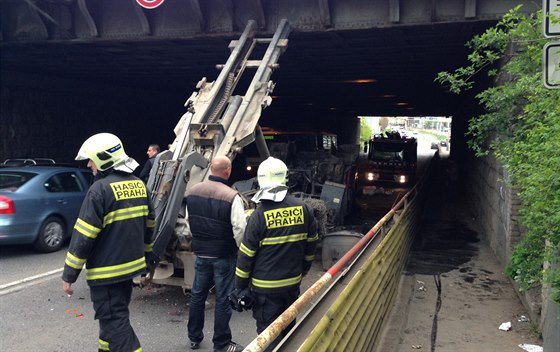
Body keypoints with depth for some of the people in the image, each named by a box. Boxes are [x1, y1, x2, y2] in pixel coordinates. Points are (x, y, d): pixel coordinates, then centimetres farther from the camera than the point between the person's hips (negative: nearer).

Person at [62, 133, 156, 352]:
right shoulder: (138, 184, 6)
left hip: (106, 271, -8)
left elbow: (83, 236, -19)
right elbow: (148, 225, 14)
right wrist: (146, 255, 25)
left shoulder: (100, 189, -19)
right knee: (114, 315, 24)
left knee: (115, 322, -1)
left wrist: (69, 275, -12)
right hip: (131, 266, 8)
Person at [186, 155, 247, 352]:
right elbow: (240, 228, -21)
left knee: (197, 294, 18)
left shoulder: (193, 191, -1)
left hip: (201, 253, 6)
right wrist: (239, 248, -2)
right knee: (223, 299, 6)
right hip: (223, 256, -5)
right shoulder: (231, 196, -20)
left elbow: (189, 221, 10)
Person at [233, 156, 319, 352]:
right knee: (287, 328, 23)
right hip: (293, 283, 5)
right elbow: (311, 244, 6)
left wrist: (240, 286, 0)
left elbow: (246, 255, -12)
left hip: (265, 287, -4)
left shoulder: (259, 215, -16)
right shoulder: (303, 209, -5)